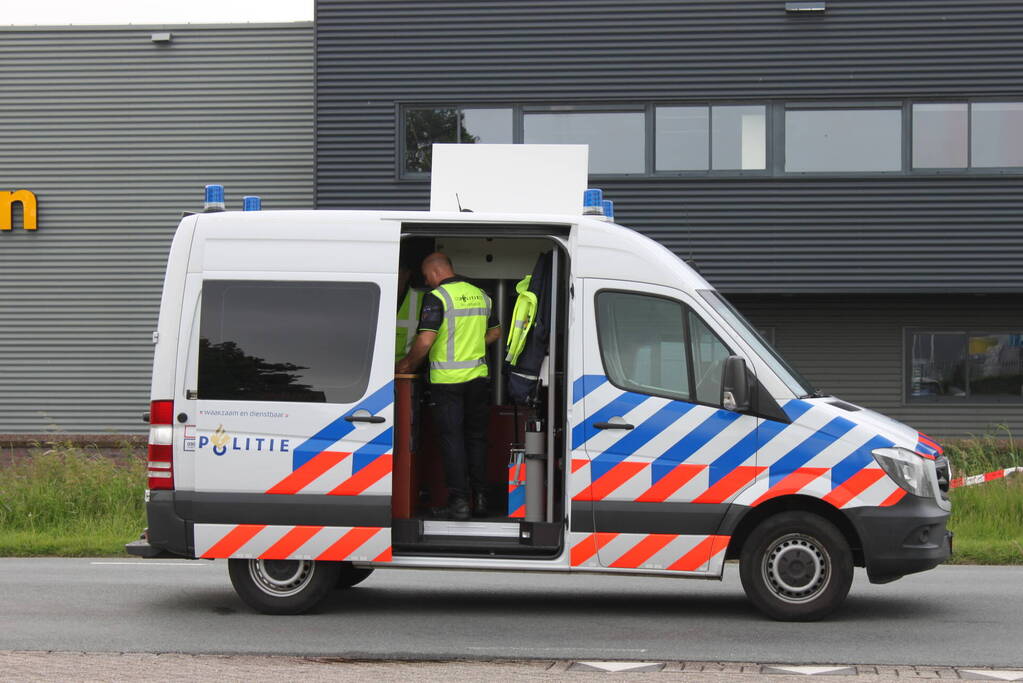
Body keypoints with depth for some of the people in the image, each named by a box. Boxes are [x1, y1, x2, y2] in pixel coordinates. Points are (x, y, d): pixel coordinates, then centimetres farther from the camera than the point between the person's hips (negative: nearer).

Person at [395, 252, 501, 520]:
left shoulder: (436, 298, -13)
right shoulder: (481, 295, 9)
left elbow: (425, 341, -19)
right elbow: (495, 332, 19)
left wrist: (408, 364, -5)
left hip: (447, 379, -6)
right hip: (478, 375, 6)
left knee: (452, 438, -1)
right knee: (476, 437, 14)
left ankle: (459, 500, -4)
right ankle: (480, 498, 17)